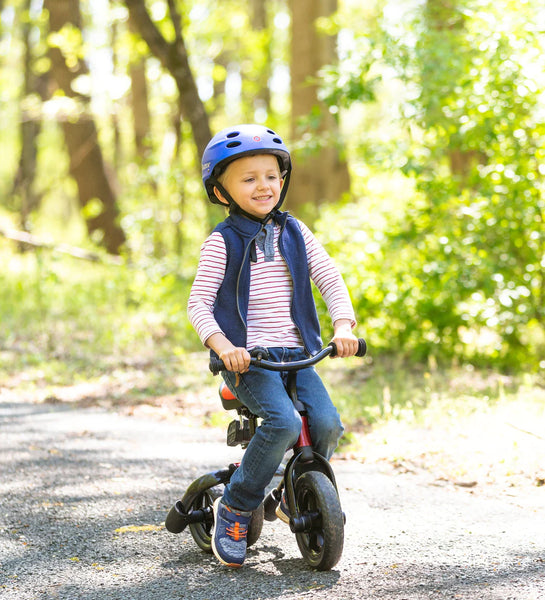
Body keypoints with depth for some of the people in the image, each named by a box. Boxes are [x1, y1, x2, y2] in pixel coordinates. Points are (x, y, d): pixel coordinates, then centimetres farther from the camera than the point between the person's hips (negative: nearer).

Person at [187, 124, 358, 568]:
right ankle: (236, 508, -8)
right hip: (246, 359, -4)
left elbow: (330, 279, 9)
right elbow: (198, 303, -5)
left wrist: (343, 324, -9)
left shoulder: (294, 232, 12)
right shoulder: (223, 241, 0)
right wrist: (222, 344, -22)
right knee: (283, 423, -28)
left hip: (297, 356, 4)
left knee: (327, 423, -19)